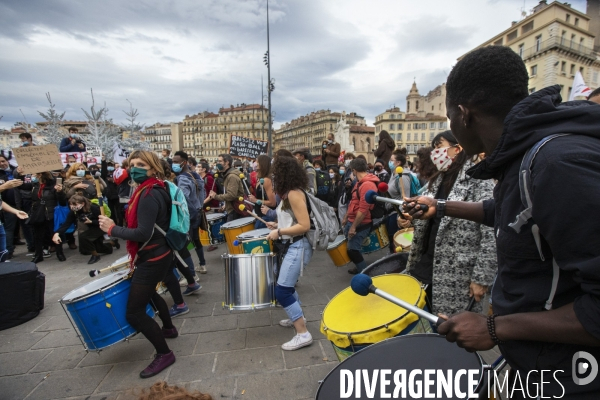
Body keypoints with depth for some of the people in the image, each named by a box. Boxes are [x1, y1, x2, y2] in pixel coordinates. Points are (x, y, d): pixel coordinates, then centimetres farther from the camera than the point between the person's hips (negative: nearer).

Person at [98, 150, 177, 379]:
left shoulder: (148, 195, -23)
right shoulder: (156, 190, 8)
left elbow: (143, 233, -29)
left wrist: (112, 229, -16)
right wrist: (136, 255, 18)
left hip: (152, 259, -11)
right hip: (160, 254, 11)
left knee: (133, 312, -3)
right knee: (148, 293, 33)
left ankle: (164, 353, 10)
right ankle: (168, 328, 50)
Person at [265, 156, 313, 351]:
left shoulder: (294, 193, -19)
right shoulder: (288, 192, 11)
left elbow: (305, 225, -24)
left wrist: (279, 232, -20)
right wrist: (278, 225, 9)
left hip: (297, 247, -11)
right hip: (289, 246, 11)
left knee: (282, 291, -9)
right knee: (285, 286, 23)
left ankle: (303, 334, 2)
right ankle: (297, 317, 41)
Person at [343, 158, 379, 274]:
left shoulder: (367, 185, -23)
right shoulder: (360, 182, 11)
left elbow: (363, 210, -26)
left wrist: (354, 227, -22)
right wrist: (346, 217, 21)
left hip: (360, 224, -10)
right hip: (352, 221, 10)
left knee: (352, 250, -7)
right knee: (348, 245, 19)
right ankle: (360, 267, 34)